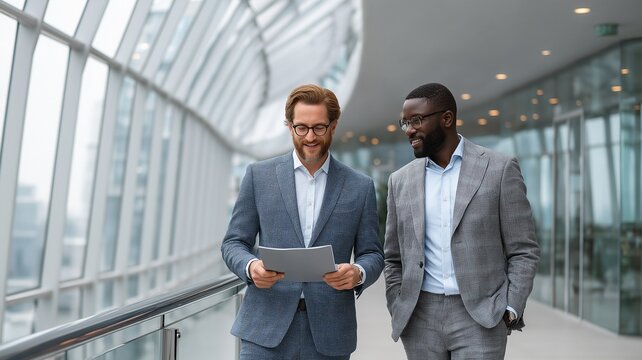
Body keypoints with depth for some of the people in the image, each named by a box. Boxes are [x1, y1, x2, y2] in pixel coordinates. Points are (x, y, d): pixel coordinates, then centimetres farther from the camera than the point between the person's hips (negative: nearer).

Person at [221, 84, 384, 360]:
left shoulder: (360, 187, 5)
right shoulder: (259, 175, 4)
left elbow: (372, 254, 7)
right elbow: (233, 243, 5)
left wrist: (358, 273, -16)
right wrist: (251, 266, -16)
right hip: (266, 329, -1)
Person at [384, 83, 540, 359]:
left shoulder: (500, 169, -2)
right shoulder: (400, 180, 7)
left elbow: (523, 251, -1)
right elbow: (394, 259, 12)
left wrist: (510, 310, -9)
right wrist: (398, 312, 2)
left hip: (480, 317, -3)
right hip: (420, 318, 3)